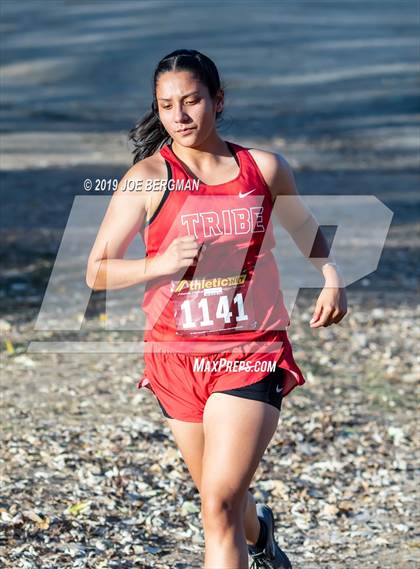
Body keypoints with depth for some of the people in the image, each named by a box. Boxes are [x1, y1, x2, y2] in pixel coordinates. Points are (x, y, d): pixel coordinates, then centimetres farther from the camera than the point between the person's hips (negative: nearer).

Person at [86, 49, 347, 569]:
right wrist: (161, 264, -24)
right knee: (220, 499, 19)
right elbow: (96, 272, -7)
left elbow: (306, 228, 23)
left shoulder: (264, 169, 2)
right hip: (176, 354, 1)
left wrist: (331, 275, 5)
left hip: (253, 353, -1)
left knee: (219, 502, -16)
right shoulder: (149, 178, -4)